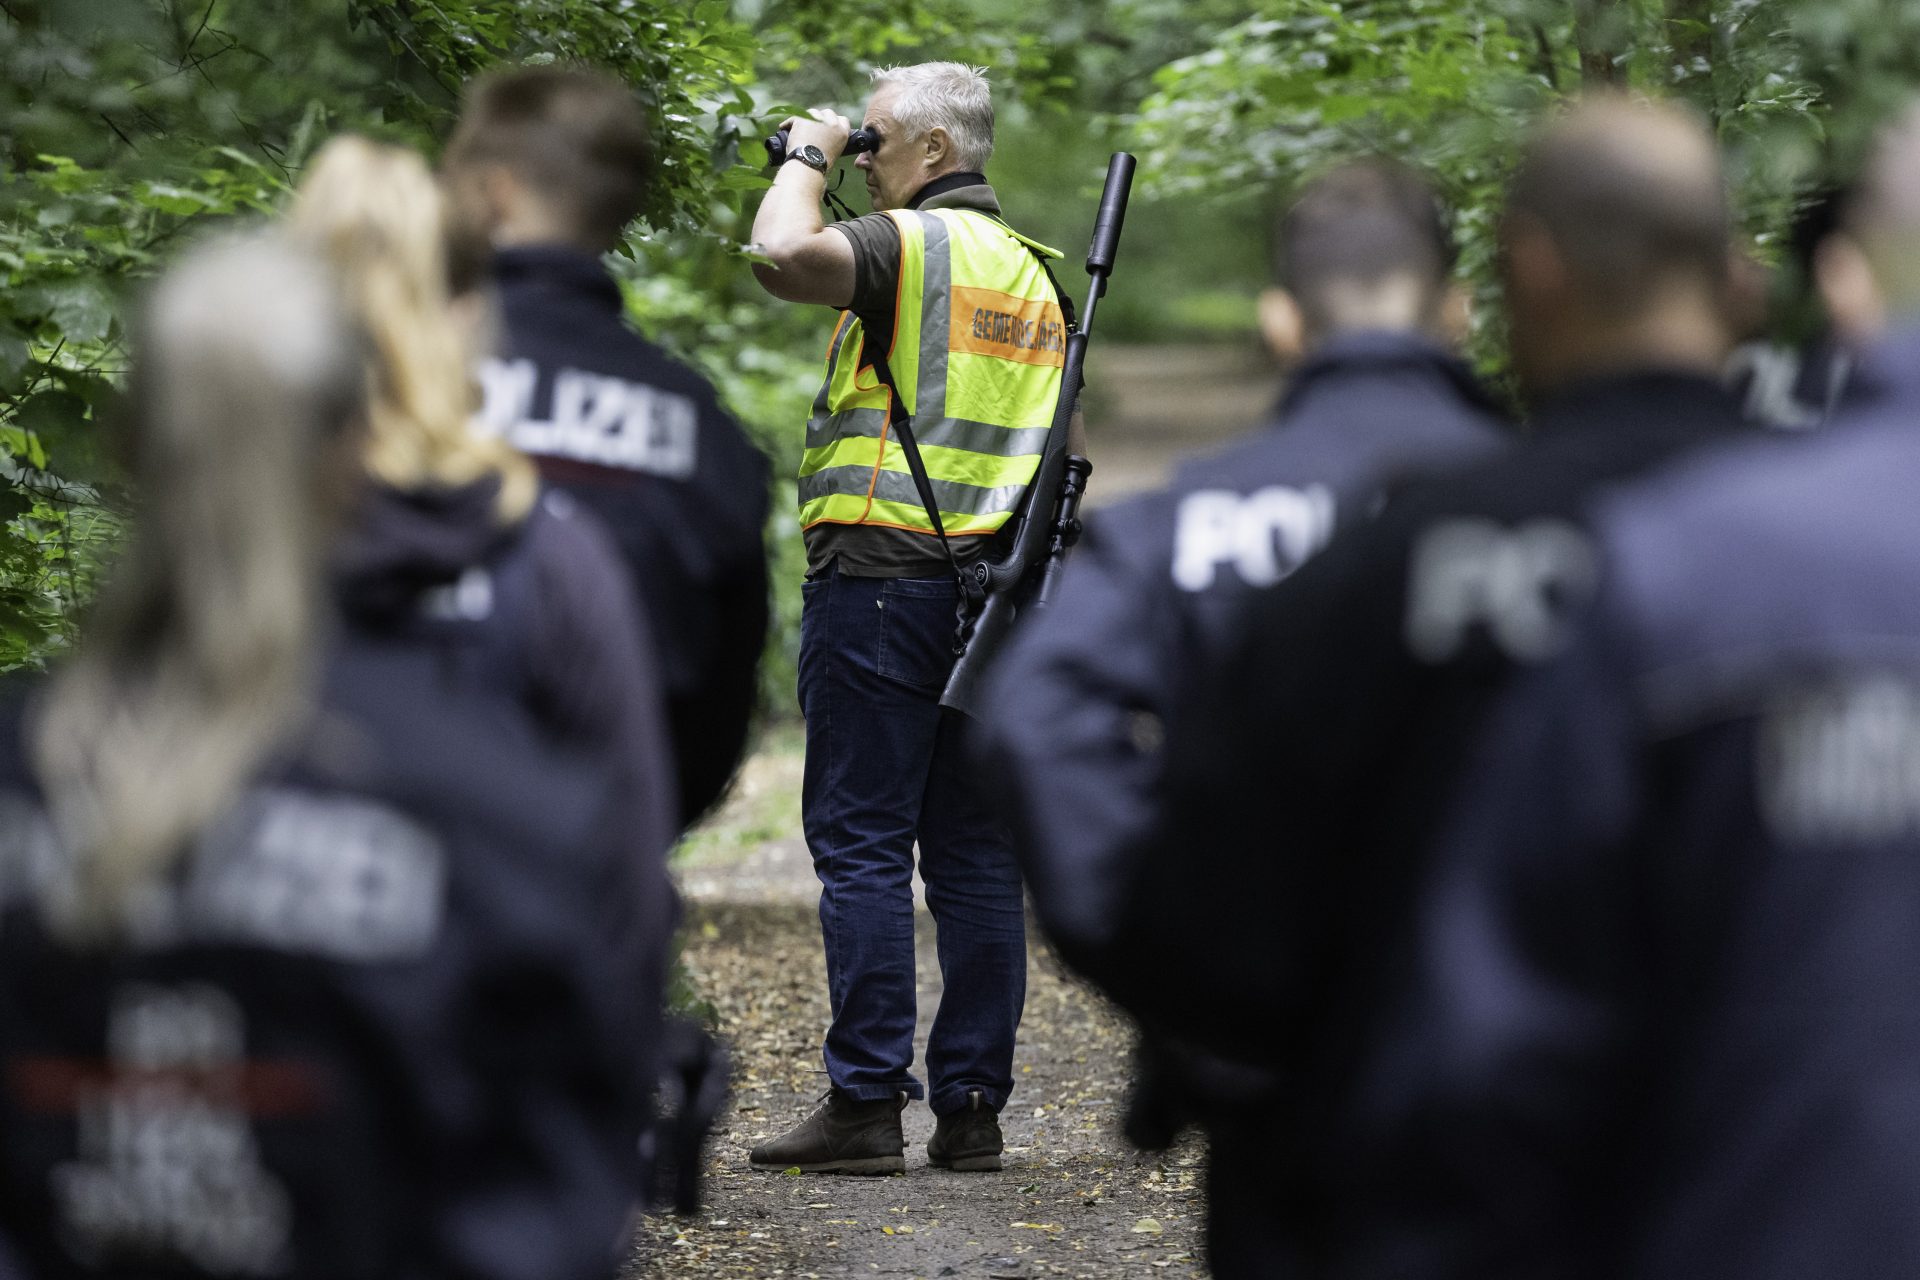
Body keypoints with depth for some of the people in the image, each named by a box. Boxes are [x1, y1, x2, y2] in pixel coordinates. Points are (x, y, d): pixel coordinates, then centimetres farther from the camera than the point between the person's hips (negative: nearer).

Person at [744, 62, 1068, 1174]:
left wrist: (807, 158, -7)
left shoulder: (914, 244, -7)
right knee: (976, 855, 7)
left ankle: (867, 1104, -7)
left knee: (862, 844, -5)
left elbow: (788, 258, -26)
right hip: (996, 595, 8)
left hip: (885, 574, -7)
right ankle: (973, 1108, 8)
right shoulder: (1034, 273, 19)